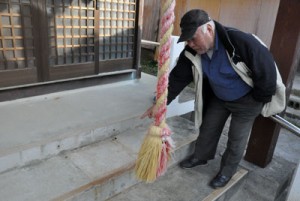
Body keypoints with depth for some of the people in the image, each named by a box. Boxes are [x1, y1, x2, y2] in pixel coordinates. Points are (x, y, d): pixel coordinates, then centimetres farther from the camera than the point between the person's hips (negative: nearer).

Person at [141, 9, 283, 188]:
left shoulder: (241, 42, -36)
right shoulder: (192, 52, -19)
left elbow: (266, 67, -25)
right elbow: (178, 78, -14)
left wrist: (261, 99, -13)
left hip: (246, 100, -4)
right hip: (218, 97, 5)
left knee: (237, 138, 6)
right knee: (208, 128, 14)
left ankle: (227, 171, 29)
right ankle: (200, 157, 39)